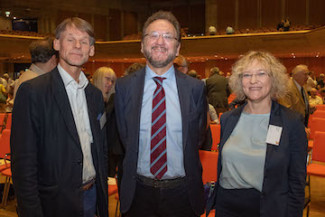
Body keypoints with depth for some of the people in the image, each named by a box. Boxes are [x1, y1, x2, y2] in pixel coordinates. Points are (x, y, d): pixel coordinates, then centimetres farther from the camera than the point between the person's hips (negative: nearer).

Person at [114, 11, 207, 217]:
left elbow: (199, 135, 6)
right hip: (139, 192, 0)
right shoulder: (123, 86, -5)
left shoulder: (196, 88, -6)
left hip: (182, 192, 0)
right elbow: (123, 135, 6)